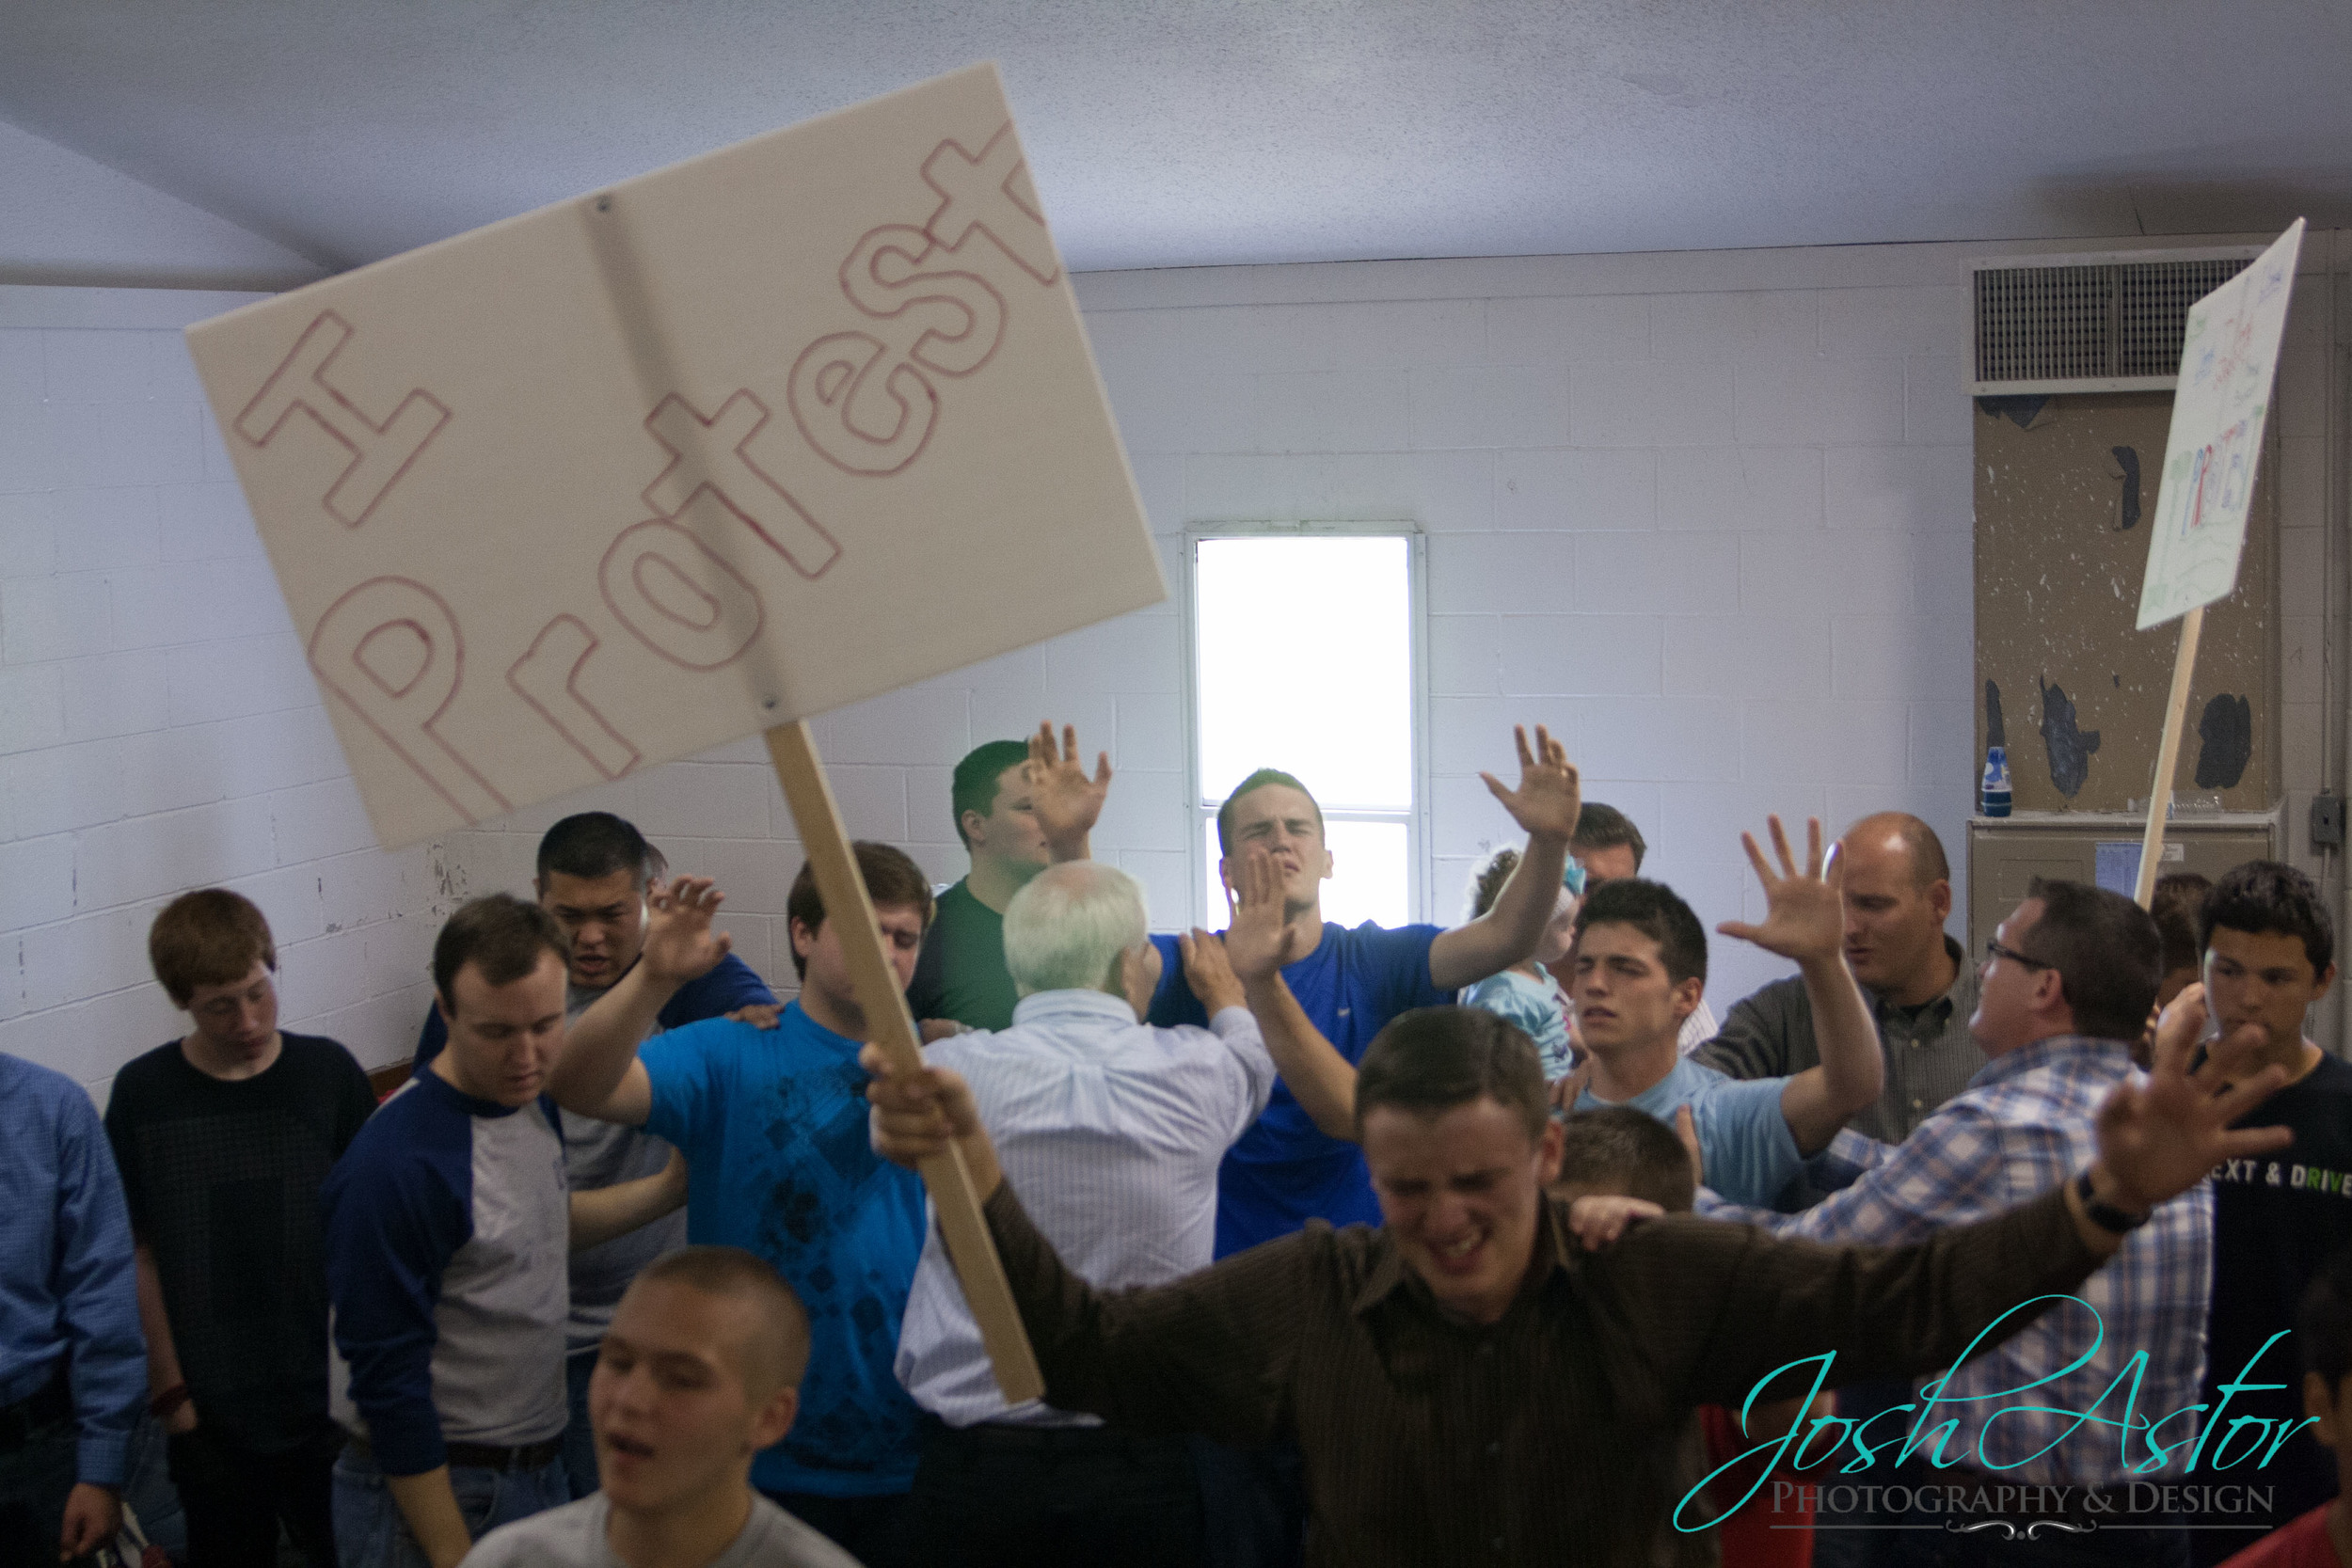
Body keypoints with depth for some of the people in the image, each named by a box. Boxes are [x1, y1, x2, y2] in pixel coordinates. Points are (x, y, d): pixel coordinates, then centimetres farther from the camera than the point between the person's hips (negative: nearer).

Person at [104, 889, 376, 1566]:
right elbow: (139, 1255, -2)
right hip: (210, 1413, 0)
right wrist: (169, 1390, -3)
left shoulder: (328, 1072, -5)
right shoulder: (142, 1094, -6)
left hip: (331, 1400, 1)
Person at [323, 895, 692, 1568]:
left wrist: (672, 1187, 11)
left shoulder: (530, 1097, 1)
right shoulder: (393, 1164, -25)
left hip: (541, 1462, 8)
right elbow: (387, 1384, -22)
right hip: (429, 1486, -8)